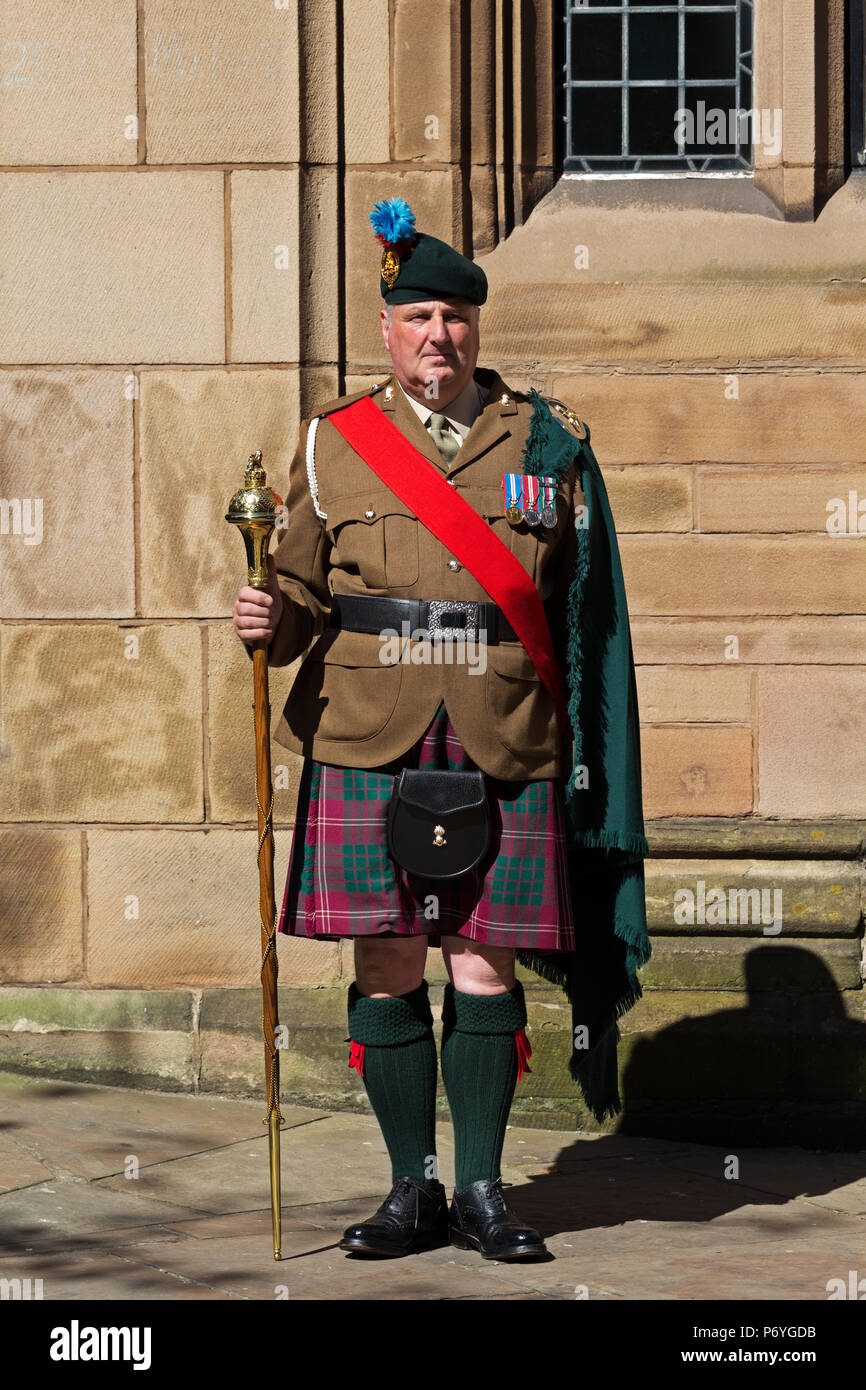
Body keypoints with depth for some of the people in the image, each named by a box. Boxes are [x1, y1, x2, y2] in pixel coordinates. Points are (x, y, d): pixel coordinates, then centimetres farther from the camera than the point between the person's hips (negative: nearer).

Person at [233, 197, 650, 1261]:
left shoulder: (543, 442, 9)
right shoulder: (332, 444, 9)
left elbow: (578, 605, 12)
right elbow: (302, 587, 12)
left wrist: (577, 734, 6)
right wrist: (268, 621, -11)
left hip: (504, 746, 0)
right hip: (367, 742, 0)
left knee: (485, 963, 1)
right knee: (387, 964, 1)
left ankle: (482, 1191, 11)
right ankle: (412, 1189, 12)